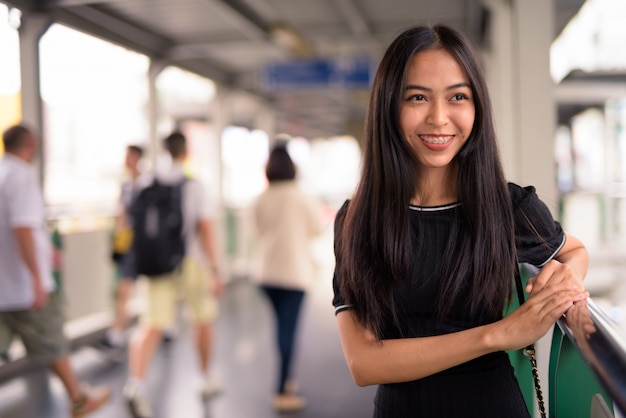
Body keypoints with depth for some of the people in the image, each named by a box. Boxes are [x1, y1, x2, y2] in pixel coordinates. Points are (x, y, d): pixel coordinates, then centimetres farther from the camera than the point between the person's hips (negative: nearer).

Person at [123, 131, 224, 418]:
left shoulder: (147, 185, 4)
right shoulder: (194, 186, -8)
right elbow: (205, 228, -15)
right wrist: (215, 270, -15)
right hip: (192, 263, -2)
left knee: (151, 326, -4)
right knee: (203, 319, 18)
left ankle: (135, 382, -26)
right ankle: (205, 379, 32)